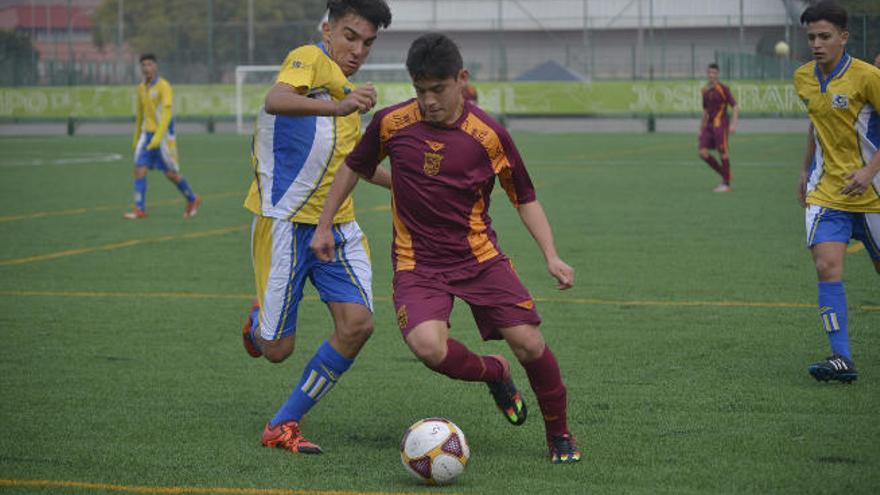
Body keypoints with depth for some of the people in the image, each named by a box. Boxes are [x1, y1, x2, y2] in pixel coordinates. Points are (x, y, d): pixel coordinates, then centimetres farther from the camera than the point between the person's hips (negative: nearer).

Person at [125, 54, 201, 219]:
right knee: (139, 169, -8)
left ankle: (192, 199, 22)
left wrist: (158, 136, -29)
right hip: (147, 133, 6)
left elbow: (167, 112, -20)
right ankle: (139, 209, -9)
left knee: (171, 173, 1)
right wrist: (136, 137, 23)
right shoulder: (141, 88, 10)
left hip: (163, 135, -6)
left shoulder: (163, 86, -12)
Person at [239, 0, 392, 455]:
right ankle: (258, 321, 36)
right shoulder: (310, 59, -9)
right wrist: (336, 107, -48)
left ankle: (283, 425, 2)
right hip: (286, 221, -7)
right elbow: (276, 100, -33)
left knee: (357, 323, -13)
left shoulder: (347, 89, 18)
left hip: (337, 225, 7)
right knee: (277, 349, -4)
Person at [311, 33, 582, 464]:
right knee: (428, 347, -27)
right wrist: (324, 226, 13)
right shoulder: (392, 123, -4)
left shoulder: (488, 135, -7)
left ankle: (559, 435, 14)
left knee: (530, 344, -13)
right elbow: (353, 169, 14)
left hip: (479, 257, 0)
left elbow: (525, 198, 3)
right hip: (417, 264, 0)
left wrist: (551, 256, -7)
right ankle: (493, 373, 8)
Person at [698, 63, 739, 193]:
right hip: (709, 124, 7)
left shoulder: (723, 89, -6)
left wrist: (733, 124, -18)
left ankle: (726, 184, 2)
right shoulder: (705, 90, 13)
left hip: (720, 124, -7)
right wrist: (701, 128, 22)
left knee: (723, 153, -6)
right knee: (703, 153, -3)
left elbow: (735, 107, -8)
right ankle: (724, 175, 13)